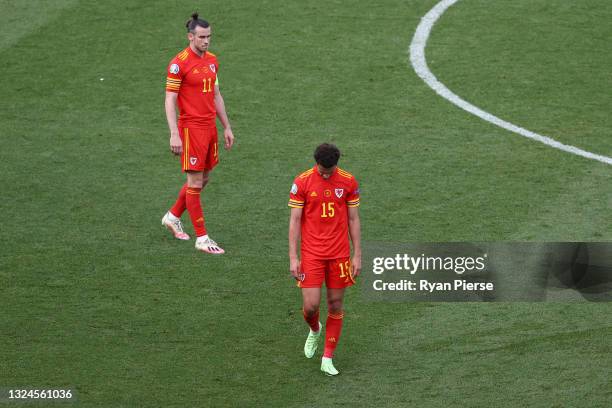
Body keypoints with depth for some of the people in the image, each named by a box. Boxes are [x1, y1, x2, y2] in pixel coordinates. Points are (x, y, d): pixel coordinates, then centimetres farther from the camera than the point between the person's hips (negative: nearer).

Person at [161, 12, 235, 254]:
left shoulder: (212, 60, 10)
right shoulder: (179, 64, -13)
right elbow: (170, 101, -13)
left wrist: (226, 127, 18)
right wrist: (174, 135, -20)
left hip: (210, 125, 8)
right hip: (191, 128, -8)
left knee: (204, 178, 15)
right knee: (196, 183, -4)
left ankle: (172, 217, 35)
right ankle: (202, 239, 0)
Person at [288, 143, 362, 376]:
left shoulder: (348, 182, -1)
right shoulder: (302, 182, -6)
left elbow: (353, 220, 6)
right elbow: (294, 221, -3)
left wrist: (357, 255, 3)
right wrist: (293, 258, -7)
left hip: (339, 254, 2)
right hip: (311, 254, -1)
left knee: (335, 305, 4)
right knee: (310, 306, -7)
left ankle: (327, 359, 14)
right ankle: (314, 330, 29)